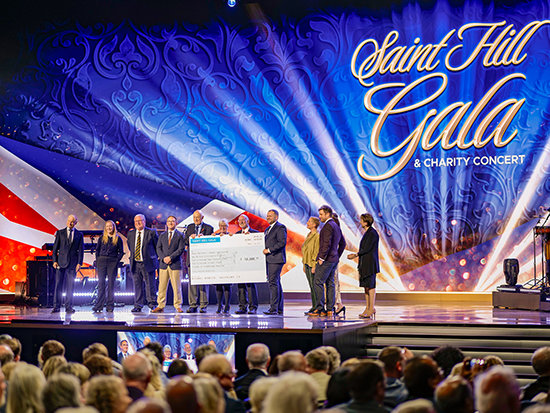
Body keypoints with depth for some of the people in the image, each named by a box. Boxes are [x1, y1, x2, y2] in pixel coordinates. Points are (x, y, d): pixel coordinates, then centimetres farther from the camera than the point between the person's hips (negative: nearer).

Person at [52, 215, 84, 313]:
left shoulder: (79, 234, 7)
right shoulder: (60, 233, 7)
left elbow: (81, 250, 5)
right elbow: (55, 248, 6)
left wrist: (79, 263, -4)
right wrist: (54, 261, -4)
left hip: (73, 262, 0)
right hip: (61, 261, 0)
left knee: (70, 285, 0)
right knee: (58, 284, -1)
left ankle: (68, 307, 4)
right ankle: (56, 306, 3)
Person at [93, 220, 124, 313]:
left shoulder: (118, 239, 5)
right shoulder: (101, 238, 10)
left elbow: (121, 252, 6)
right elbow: (97, 250, 13)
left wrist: (117, 261, -6)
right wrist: (97, 262, 2)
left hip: (113, 262, -1)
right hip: (102, 261, 1)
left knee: (111, 284, 0)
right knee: (101, 284, -2)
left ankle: (110, 306, 4)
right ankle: (99, 306, -3)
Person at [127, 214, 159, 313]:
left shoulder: (151, 232, -2)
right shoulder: (131, 234, 11)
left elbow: (157, 246, 5)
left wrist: (156, 257, 6)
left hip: (147, 263, -4)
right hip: (135, 264, 4)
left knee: (150, 285, -1)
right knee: (137, 285, 5)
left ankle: (152, 304, 9)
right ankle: (138, 306, 10)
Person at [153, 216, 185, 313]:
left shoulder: (180, 235, 4)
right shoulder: (162, 235, 16)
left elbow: (181, 249, -5)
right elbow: (158, 248, 9)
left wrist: (170, 257, -14)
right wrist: (163, 258, -9)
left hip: (175, 264, -3)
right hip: (163, 264, 3)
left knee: (176, 286, -2)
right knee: (162, 286, 3)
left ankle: (178, 306, 4)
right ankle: (160, 306, 7)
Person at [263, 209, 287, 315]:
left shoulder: (280, 227, -7)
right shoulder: (267, 229, 22)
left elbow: (282, 242, -16)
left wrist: (269, 250, -17)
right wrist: (265, 250, 9)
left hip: (276, 259, -9)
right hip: (269, 260, 9)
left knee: (273, 282, -14)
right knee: (276, 283, 10)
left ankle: (273, 308, -15)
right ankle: (279, 308, 13)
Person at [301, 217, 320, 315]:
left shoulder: (317, 236, -12)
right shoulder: (309, 235, 16)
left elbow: (317, 252, -17)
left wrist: (314, 266, -20)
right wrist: (304, 264, 18)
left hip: (313, 264, -9)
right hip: (307, 264, 9)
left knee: (314, 286, -7)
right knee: (311, 287, 10)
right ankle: (314, 306, 14)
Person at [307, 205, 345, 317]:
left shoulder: (328, 226, -13)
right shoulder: (336, 226, 17)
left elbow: (327, 244, -22)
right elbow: (342, 244, 24)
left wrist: (321, 258, -18)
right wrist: (337, 256, 22)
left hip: (326, 260, -10)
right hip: (334, 260, 10)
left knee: (318, 282, -9)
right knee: (330, 283, 9)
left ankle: (320, 309, -11)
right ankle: (330, 310, 9)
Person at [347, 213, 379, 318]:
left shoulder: (372, 233, -13)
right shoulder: (367, 233, 17)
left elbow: (366, 249, -16)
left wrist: (355, 255, -9)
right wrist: (355, 254, 16)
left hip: (370, 263, -10)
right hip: (365, 264, 10)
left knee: (370, 286, -8)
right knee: (366, 286, 10)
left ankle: (372, 308, -6)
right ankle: (368, 308, 14)